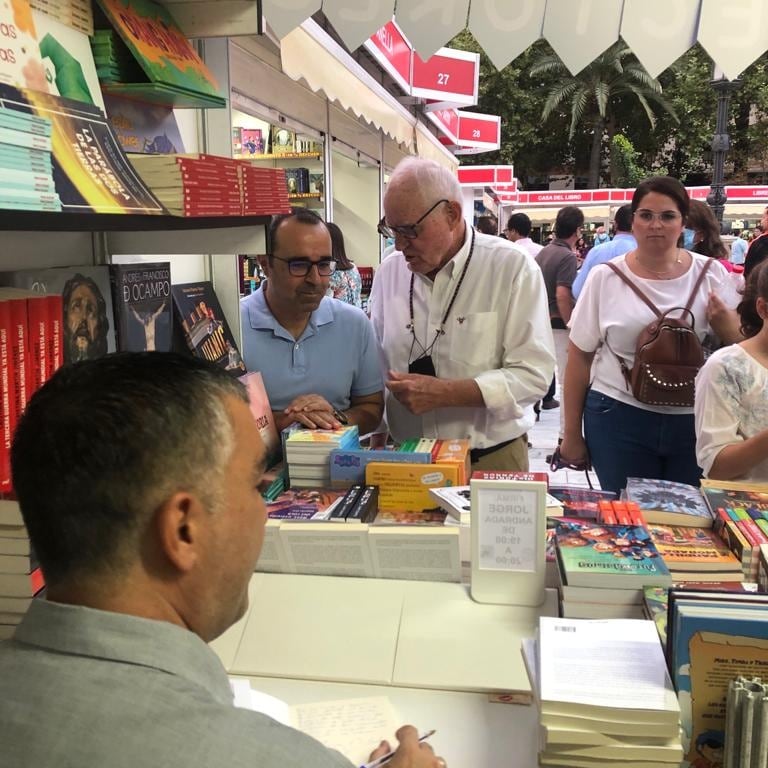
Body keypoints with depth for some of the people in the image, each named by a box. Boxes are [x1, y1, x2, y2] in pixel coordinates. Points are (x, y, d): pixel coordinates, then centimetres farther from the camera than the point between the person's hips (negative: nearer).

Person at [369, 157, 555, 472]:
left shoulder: (513, 268, -11)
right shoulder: (389, 271, 2)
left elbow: (532, 374, -16)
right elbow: (377, 363, 9)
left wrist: (443, 393, -24)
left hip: (492, 459, -3)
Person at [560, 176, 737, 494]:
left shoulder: (711, 275, 2)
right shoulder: (605, 278, -2)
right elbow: (580, 358, 2)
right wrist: (572, 433, 3)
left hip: (695, 421, 2)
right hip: (619, 419, -1)